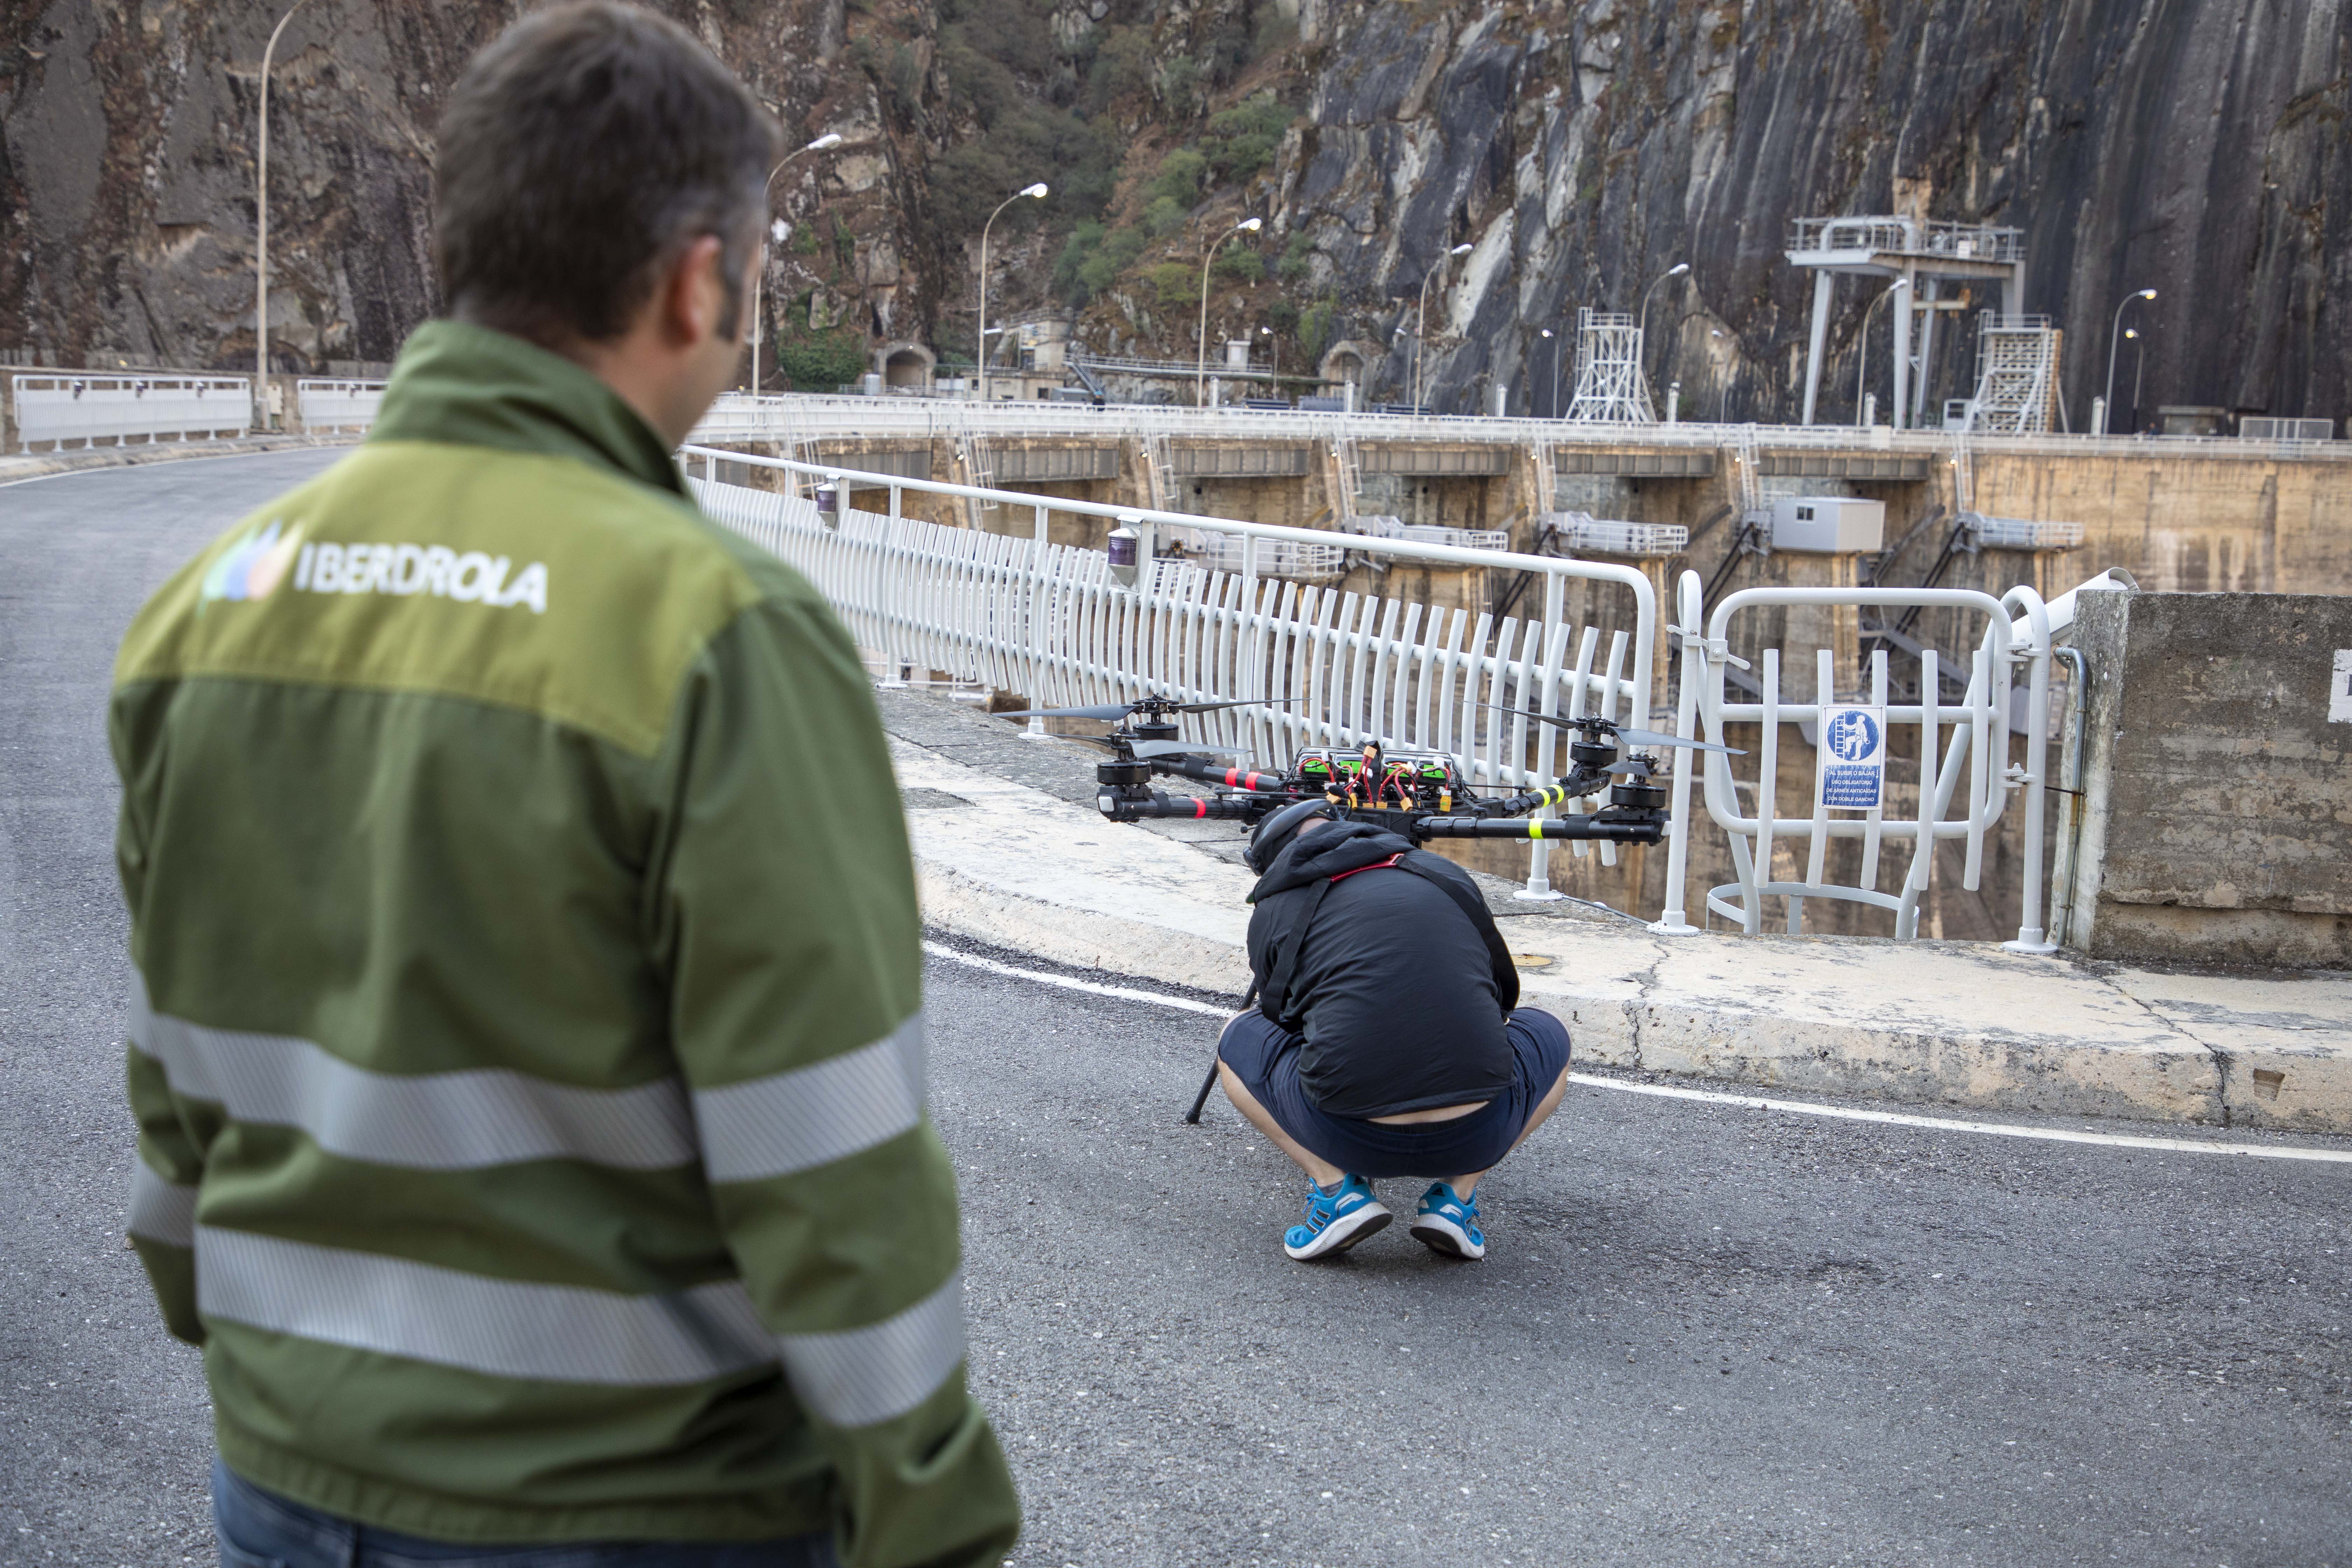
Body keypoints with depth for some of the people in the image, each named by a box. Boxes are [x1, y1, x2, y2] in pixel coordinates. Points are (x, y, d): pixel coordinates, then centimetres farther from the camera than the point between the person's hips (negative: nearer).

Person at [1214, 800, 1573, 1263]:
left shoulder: (1273, 911, 12)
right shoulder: (1448, 876, 17)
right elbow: (1503, 995, 33)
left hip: (1350, 1139, -1)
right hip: (1475, 1138, 1)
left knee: (1239, 1042, 27)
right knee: (1549, 1037, 33)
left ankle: (1337, 1187, 7)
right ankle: (1457, 1194, 13)